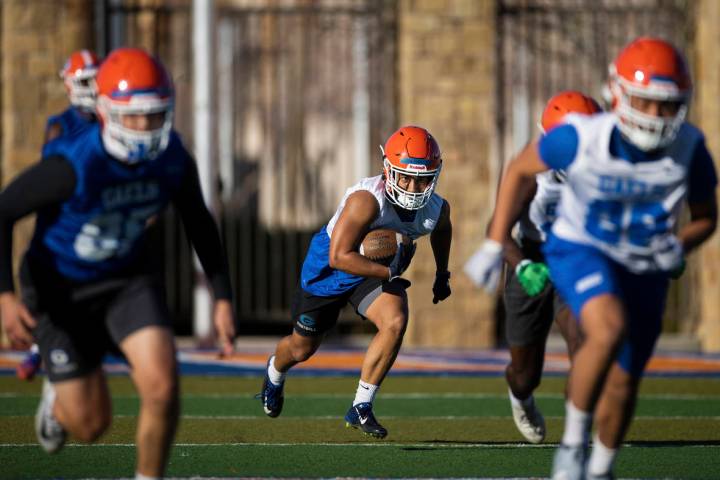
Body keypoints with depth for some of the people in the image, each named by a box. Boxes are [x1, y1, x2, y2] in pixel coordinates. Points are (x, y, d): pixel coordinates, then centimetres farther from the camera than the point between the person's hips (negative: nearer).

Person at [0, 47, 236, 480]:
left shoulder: (175, 161, -16)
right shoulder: (73, 166, -32)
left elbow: (201, 224, 4)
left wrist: (224, 299, 2)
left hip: (129, 277, 3)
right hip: (61, 286, -3)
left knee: (162, 387, -19)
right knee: (91, 425, 0)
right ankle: (59, 396, 40)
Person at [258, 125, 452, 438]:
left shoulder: (436, 209, -17)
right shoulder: (367, 200, -38)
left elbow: (442, 230, 12)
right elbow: (339, 257, -41)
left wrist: (442, 274, 15)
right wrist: (389, 273, -41)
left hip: (377, 270, 4)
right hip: (329, 268, -4)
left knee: (395, 323, -26)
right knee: (302, 348, 13)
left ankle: (361, 409, -13)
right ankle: (275, 373, 53)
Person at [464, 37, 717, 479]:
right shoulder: (582, 137, -24)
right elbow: (520, 171, -4)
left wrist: (677, 248, -20)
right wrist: (494, 246, -3)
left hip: (642, 269, 3)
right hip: (580, 250, -3)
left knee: (623, 383, 12)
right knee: (609, 330, -34)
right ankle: (573, 442, -16)